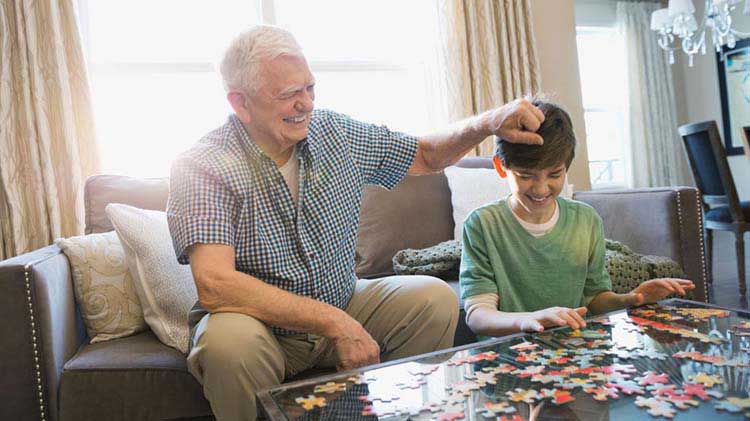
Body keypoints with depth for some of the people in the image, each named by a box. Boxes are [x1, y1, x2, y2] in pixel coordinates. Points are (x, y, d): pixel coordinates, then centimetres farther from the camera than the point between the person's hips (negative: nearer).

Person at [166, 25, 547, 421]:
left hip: (341, 307, 5)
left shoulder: (334, 132, -1)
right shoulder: (201, 167, -18)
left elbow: (426, 155, 9)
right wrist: (334, 323, -31)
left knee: (435, 298, -14)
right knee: (230, 341, -36)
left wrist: (489, 123, -10)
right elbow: (214, 285, -29)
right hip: (264, 322, -4)